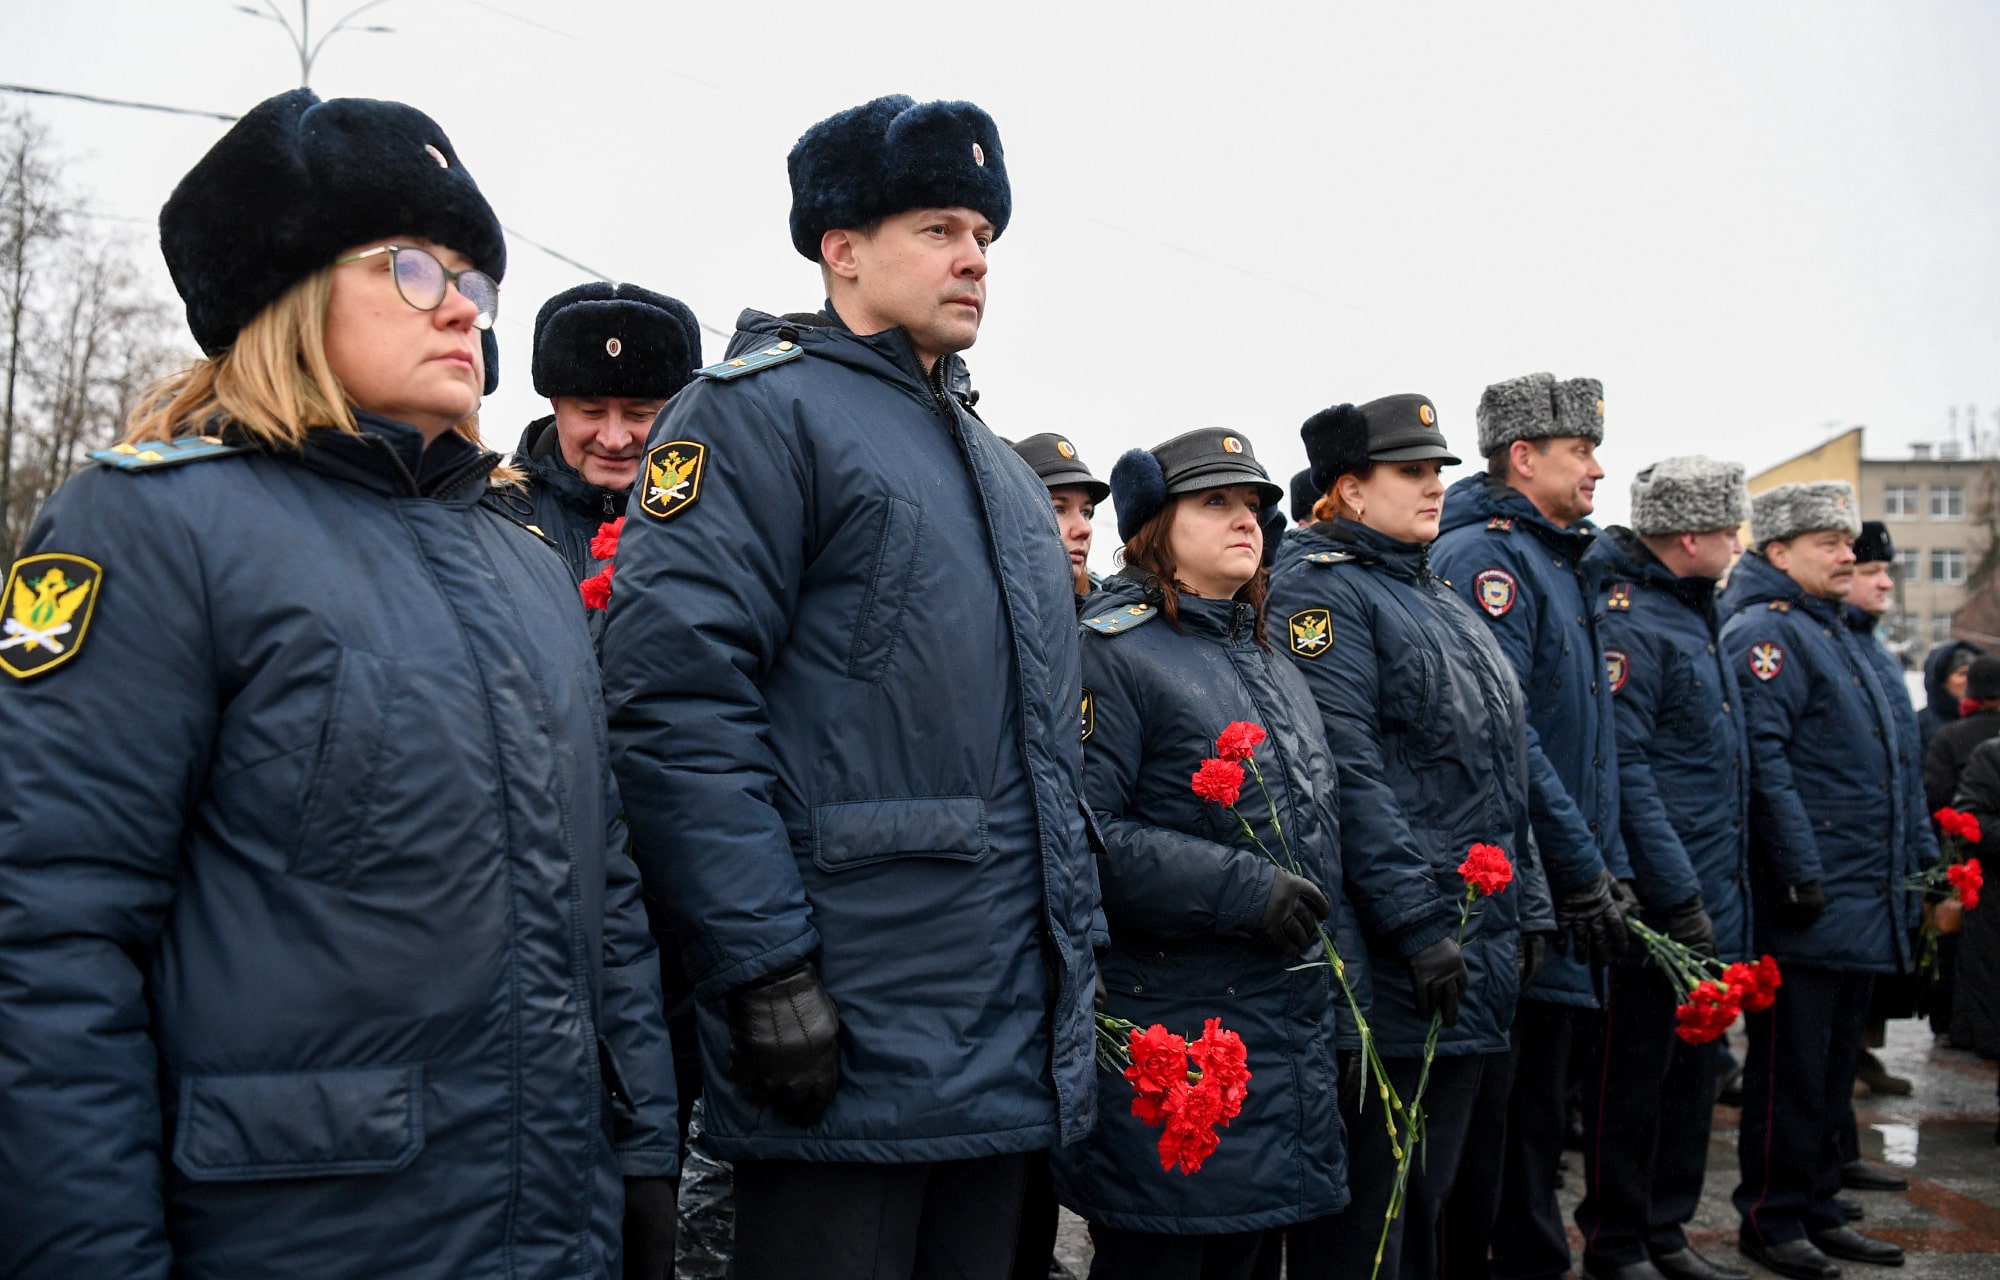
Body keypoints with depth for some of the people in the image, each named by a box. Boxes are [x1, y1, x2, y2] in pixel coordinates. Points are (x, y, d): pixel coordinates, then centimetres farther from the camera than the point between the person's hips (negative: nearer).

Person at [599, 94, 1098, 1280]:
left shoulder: (1001, 468, 19)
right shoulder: (760, 412, -7)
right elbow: (679, 701, -18)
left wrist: (1074, 958, 18)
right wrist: (768, 971, -21)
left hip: (1016, 1041, 8)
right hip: (846, 1047, -8)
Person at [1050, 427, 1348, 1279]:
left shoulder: (1272, 662, 17)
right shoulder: (1112, 650, -11)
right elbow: (1084, 833, -22)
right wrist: (1243, 890, -23)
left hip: (1289, 1028, 8)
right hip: (1169, 1017, -8)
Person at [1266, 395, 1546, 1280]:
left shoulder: (1440, 599, 20)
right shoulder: (1319, 588, -9)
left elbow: (1500, 770, 22)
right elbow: (1345, 770, -20)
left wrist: (1528, 908, 16)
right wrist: (1421, 925, -23)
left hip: (1481, 970, 9)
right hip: (1392, 975, -9)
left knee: (1431, 1201, 17)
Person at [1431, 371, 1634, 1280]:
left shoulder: (1563, 566, 18)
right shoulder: (1483, 556, -13)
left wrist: (1609, 868, 13)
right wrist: (1582, 871, -19)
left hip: (1554, 904, 10)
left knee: (1537, 1118, 17)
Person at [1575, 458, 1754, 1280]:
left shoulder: (1693, 616, 16)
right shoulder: (1626, 624, -16)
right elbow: (1622, 772, -21)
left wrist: (1718, 891, 19)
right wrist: (1678, 895, -21)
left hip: (1706, 897, 10)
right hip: (1653, 903, -10)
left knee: (1691, 1068, 16)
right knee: (1631, 1074, 2)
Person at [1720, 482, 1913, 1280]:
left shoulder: (1832, 633, 20)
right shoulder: (1766, 631, -11)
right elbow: (1762, 759, -20)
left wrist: (1890, 877, 22)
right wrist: (1802, 874, -22)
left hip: (1859, 904, 10)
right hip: (1806, 905, -9)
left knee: (1834, 1064, 15)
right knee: (1791, 1067, -2)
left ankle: (1817, 1210, 25)